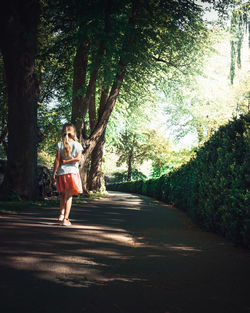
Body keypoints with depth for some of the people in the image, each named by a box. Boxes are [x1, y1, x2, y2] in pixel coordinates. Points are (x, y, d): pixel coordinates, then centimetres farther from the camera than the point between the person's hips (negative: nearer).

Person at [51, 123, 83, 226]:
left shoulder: (59, 144, 3)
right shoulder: (77, 145, 2)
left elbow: (57, 160, -2)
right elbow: (78, 158, -11)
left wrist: (53, 174, 0)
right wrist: (66, 162, -4)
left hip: (61, 172, 2)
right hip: (72, 171, -1)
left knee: (63, 195, 20)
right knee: (69, 196, 3)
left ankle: (61, 214, 8)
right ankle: (65, 219, 0)